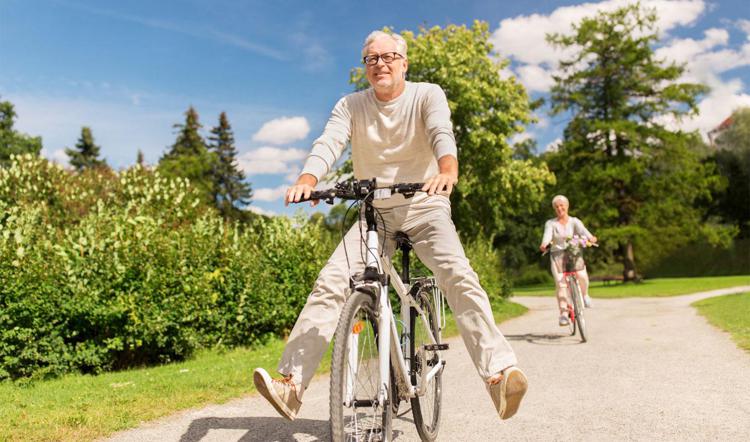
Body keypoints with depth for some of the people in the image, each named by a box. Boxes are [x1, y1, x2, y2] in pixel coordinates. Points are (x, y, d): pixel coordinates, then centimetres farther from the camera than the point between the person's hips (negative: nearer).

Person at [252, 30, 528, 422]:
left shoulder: (427, 95, -3)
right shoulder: (350, 106, 2)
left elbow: (441, 133, -23)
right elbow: (328, 143, -15)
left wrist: (447, 171, -46)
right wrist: (307, 180, -38)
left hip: (425, 206, -1)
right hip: (374, 212, 2)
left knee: (458, 275, -27)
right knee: (330, 283, -15)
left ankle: (499, 373, -27)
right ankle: (292, 383, -15)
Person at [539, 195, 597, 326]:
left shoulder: (574, 221, 7)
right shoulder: (550, 223, 6)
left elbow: (582, 230, -14)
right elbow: (547, 235, -13)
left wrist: (590, 237, -37)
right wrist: (544, 244, -37)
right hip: (557, 255, 0)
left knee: (582, 275, -24)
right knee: (560, 284, -15)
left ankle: (584, 294, 9)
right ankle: (564, 313, -11)